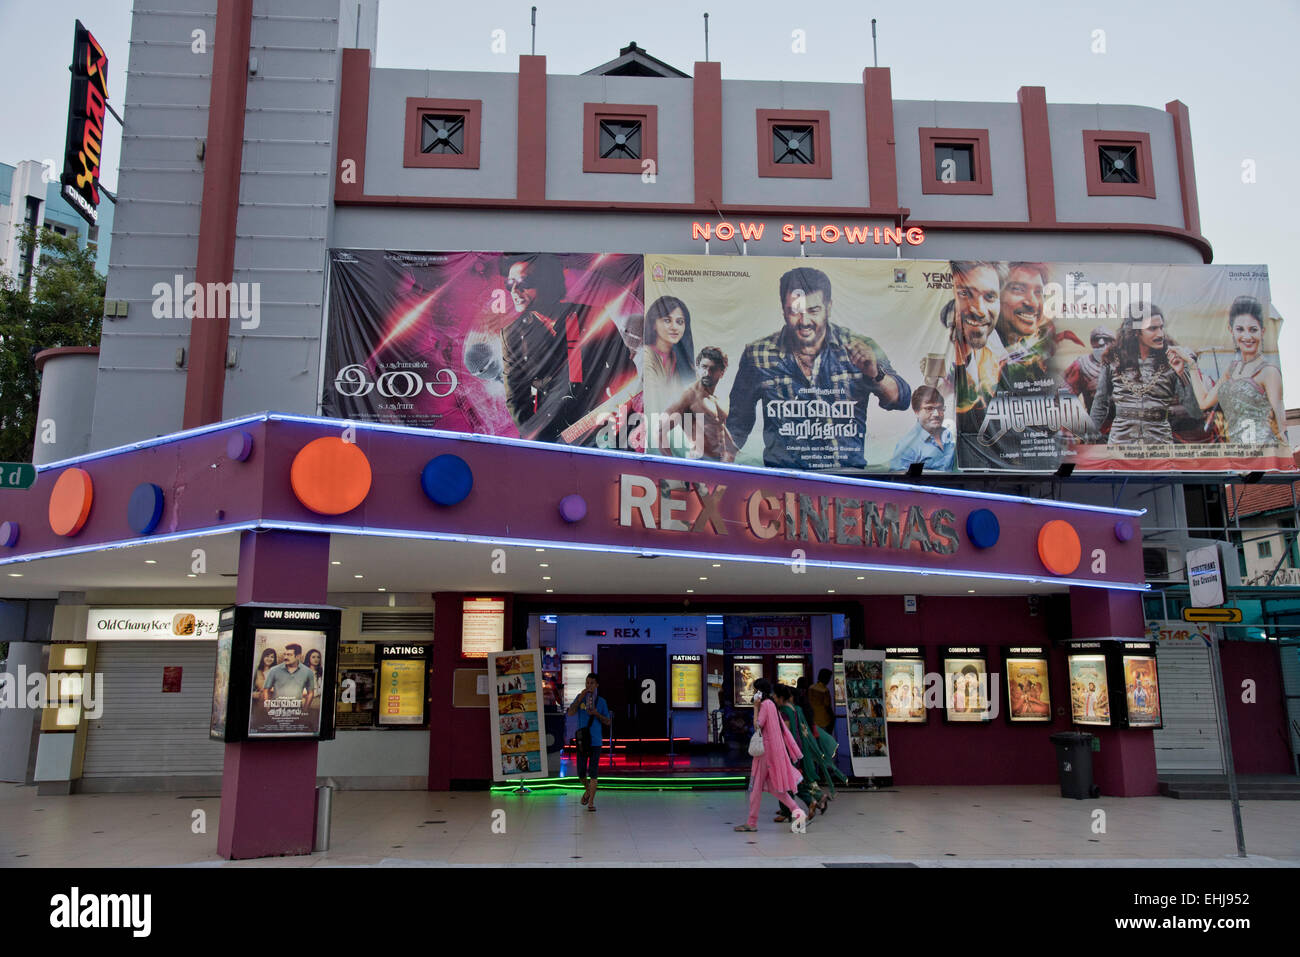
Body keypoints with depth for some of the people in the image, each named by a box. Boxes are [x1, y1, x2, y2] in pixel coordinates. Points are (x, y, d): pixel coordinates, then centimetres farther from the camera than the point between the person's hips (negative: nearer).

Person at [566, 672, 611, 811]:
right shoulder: (580, 698, 5)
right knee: (581, 772, 4)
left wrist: (597, 714, -11)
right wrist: (581, 698, -18)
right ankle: (587, 790, 34)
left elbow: (609, 722, 6)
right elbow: (570, 712, -10)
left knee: (593, 772, -6)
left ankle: (591, 802, 1)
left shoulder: (601, 702, 5)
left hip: (596, 741, -1)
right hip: (582, 741, 1)